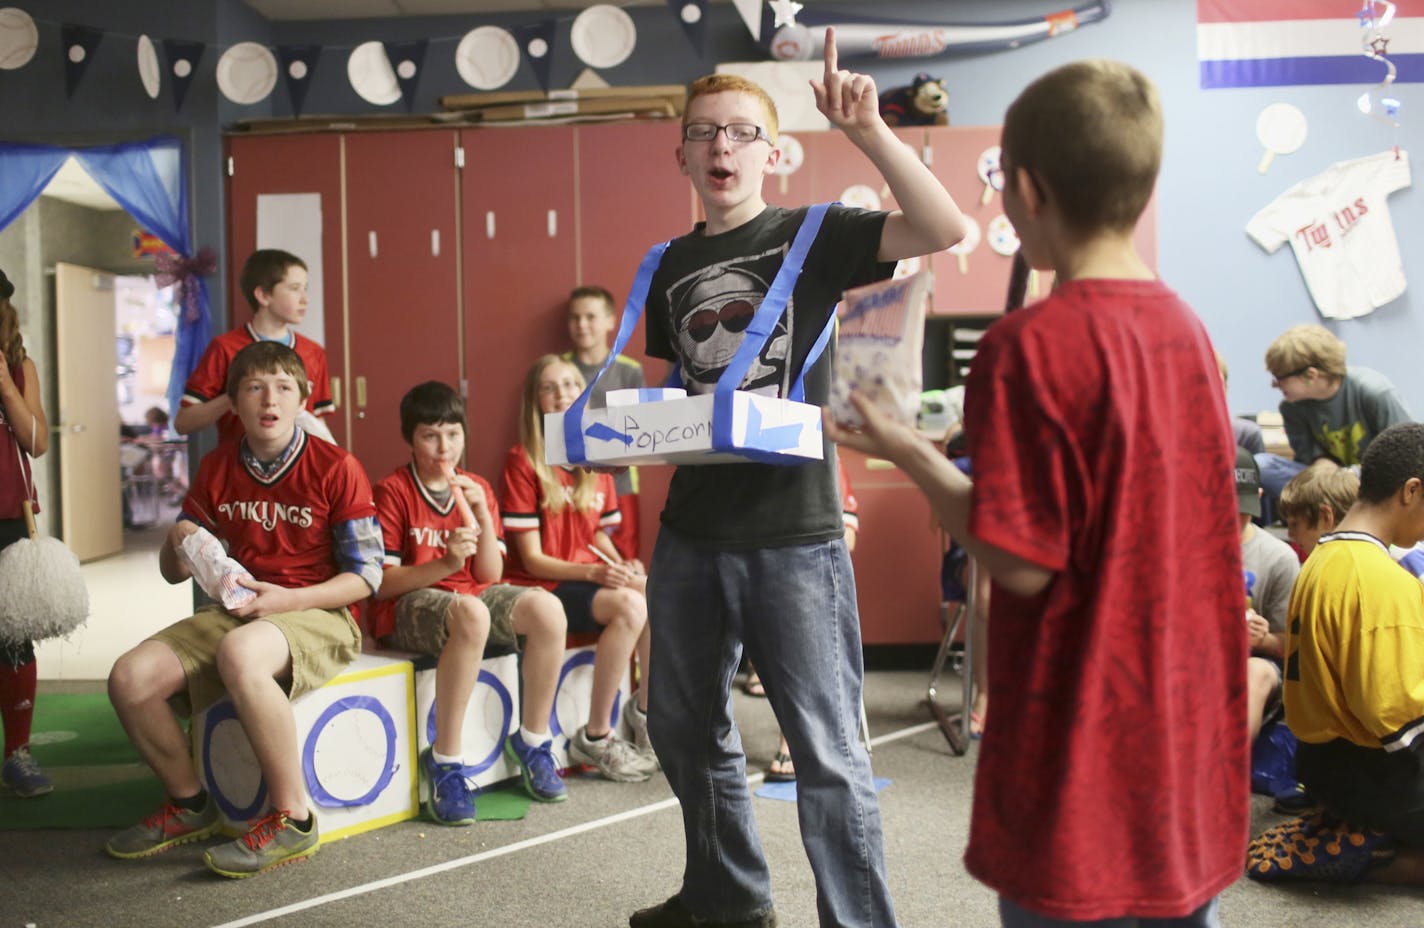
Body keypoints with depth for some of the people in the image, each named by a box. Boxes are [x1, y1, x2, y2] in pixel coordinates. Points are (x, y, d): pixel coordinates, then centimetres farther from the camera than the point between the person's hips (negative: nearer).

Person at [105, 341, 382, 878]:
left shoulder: (336, 469, -6)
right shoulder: (217, 469, 10)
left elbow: (366, 576, -7)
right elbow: (174, 572, 15)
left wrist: (286, 599, -19)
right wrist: (176, 542, -9)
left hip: (318, 614, -6)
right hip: (237, 611, 6)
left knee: (239, 653, -39)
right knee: (130, 678, -16)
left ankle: (292, 820, -25)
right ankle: (189, 805, 11)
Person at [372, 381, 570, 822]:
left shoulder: (478, 489, 10)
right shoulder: (392, 492, -5)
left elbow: (491, 576, 3)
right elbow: (380, 582, -11)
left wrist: (482, 511, -9)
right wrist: (445, 564, -24)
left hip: (473, 596, 5)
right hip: (408, 607, -5)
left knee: (547, 608, -22)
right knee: (470, 612, -39)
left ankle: (532, 741, -4)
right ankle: (444, 762, -29)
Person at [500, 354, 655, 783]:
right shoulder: (523, 461, -7)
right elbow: (532, 559, -10)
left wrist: (622, 565, -5)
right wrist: (592, 573, -23)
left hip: (593, 576, 6)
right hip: (546, 586, -5)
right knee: (630, 607, -31)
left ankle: (646, 709, -3)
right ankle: (595, 738, -17)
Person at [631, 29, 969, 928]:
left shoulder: (811, 234, -2)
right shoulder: (669, 267, 12)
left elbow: (944, 228, -17)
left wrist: (869, 130, -25)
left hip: (793, 532, -6)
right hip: (691, 532, 6)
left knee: (827, 751, -3)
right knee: (686, 729, 19)